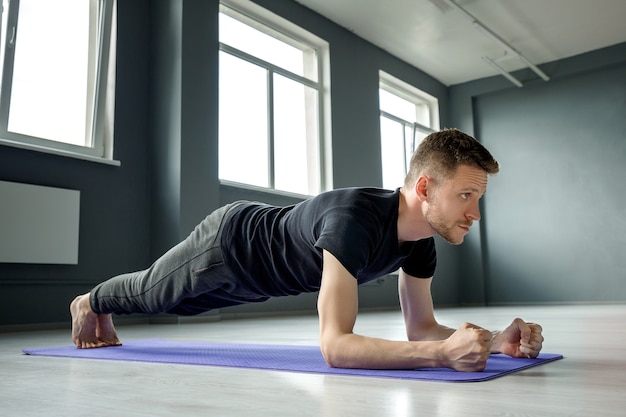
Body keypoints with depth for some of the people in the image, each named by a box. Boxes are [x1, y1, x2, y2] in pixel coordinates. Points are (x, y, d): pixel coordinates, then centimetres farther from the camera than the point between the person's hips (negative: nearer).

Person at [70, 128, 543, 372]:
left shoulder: (420, 240, -20)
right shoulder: (355, 220, -47)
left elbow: (420, 328, -11)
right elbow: (334, 345, -50)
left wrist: (496, 339, -27)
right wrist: (443, 352, -60)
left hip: (258, 276, 8)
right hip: (229, 243, -7)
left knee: (175, 302, 33)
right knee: (151, 293, 23)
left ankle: (101, 307, 64)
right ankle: (90, 303, 58)